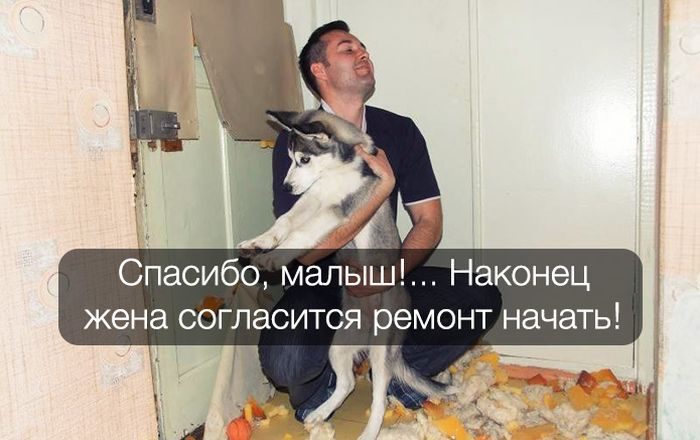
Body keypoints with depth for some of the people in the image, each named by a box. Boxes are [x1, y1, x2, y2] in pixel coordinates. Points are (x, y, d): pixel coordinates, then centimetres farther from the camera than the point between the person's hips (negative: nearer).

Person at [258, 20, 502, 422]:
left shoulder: (400, 131, -1)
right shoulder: (297, 140, -14)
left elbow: (429, 222, -3)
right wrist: (381, 186, -27)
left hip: (391, 280, 4)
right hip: (321, 284, -3)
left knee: (482, 300, -15)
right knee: (285, 359, -32)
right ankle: (320, 381, 8)